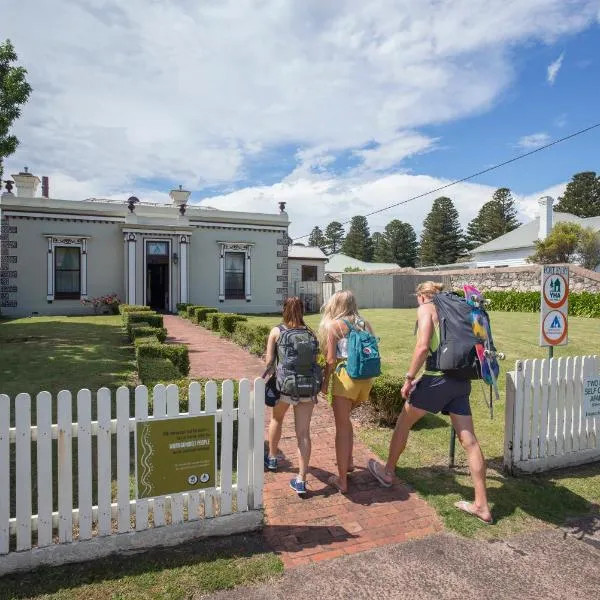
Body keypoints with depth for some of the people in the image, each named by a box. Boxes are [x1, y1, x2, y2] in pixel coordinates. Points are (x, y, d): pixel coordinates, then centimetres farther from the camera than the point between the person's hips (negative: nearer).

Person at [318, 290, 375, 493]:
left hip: (346, 376, -6)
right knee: (345, 420, 27)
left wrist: (325, 382, 5)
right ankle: (348, 461, 37)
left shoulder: (334, 325, -1)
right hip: (366, 378, 6)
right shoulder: (364, 324, 12)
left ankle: (342, 480, 8)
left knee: (342, 427, 3)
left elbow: (330, 359, -5)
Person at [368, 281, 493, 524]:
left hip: (438, 378, -7)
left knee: (403, 421, 14)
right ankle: (482, 505, 13)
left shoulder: (426, 309, -3)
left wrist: (409, 378, -9)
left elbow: (423, 346, -17)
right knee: (469, 440, 7)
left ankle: (388, 472, 31)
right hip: (461, 381, 7)